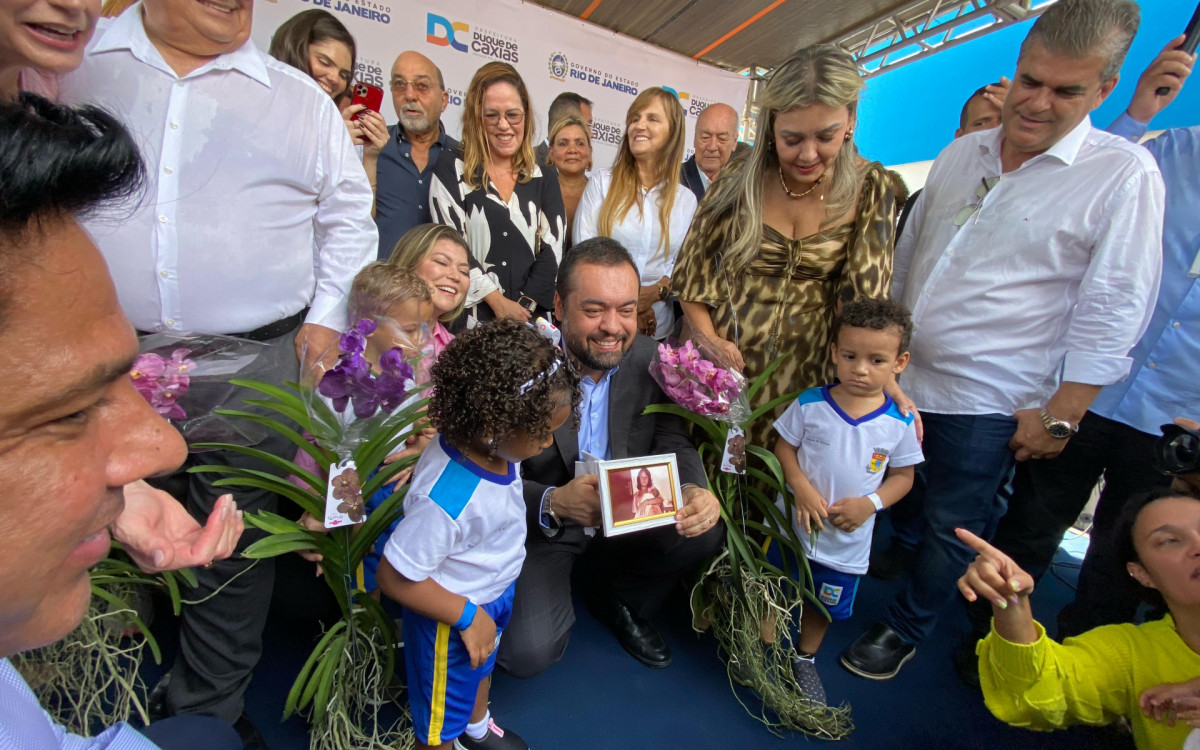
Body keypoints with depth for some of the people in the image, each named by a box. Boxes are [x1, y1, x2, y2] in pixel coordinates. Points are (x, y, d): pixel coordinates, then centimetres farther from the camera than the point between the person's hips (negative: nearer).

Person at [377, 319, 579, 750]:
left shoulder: (488, 444, -22)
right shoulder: (446, 500, -43)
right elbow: (395, 578, -30)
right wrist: (468, 617, -24)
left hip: (494, 593, 8)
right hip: (451, 617, -8)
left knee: (482, 666, 37)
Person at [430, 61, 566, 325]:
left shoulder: (543, 178, 11)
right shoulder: (452, 168, 4)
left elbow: (552, 249, 2)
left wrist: (525, 305, -10)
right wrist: (499, 302, -10)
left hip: (531, 316, 2)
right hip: (469, 317, -2)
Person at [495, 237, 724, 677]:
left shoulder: (649, 358, -10)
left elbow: (672, 442, -6)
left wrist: (694, 491, -29)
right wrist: (553, 502, -40)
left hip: (628, 512, 4)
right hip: (542, 526, -3)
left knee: (705, 532, -18)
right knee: (528, 653, -20)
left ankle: (619, 603, 13)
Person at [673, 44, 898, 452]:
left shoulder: (870, 188, -4)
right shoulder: (741, 176, -6)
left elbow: (866, 291, -5)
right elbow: (692, 268, -1)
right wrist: (709, 338, -13)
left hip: (806, 369, 1)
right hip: (725, 359, 0)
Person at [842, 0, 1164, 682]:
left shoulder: (1124, 176, -10)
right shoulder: (963, 152, 6)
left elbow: (1109, 317, -10)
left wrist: (1060, 418, -12)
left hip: (986, 403, -4)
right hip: (899, 375, 4)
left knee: (951, 529, 11)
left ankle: (906, 631, 35)